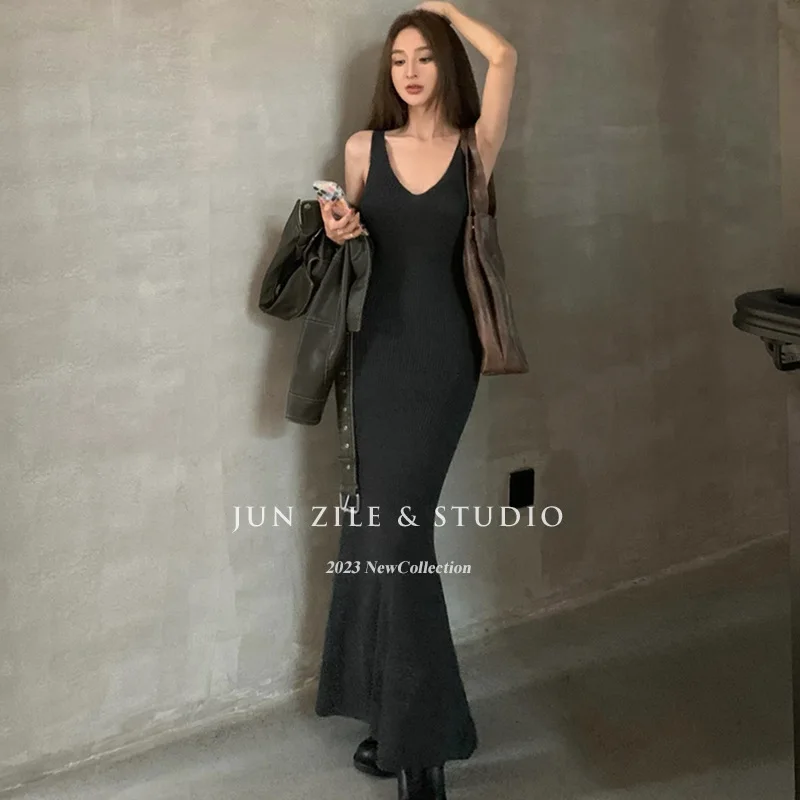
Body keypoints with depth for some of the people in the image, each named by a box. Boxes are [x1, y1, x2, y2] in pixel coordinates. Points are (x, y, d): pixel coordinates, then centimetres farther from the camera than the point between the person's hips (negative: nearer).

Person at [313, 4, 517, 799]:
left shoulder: (474, 148, 0)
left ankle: (418, 732, 1)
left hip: (442, 352, -3)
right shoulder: (363, 147, 8)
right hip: (379, 347, 4)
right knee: (383, 527, 5)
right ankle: (397, 717, 16)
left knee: (397, 526, -9)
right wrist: (337, 230, -6)